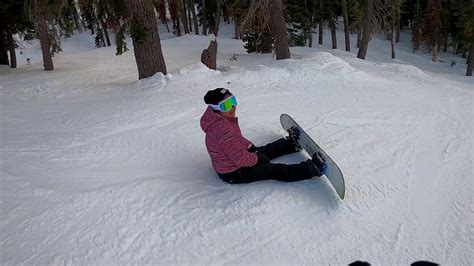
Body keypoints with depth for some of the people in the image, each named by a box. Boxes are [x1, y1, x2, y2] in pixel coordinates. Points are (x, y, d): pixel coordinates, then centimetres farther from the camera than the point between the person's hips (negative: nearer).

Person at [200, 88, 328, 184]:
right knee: (275, 170, -9)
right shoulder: (224, 131, -37)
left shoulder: (219, 119, -4)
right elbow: (241, 159, -31)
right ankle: (310, 169, -5)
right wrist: (257, 158, -13)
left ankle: (292, 143, 45)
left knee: (267, 150, 25)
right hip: (233, 173, -10)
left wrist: (250, 147, 5)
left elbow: (238, 139, 14)